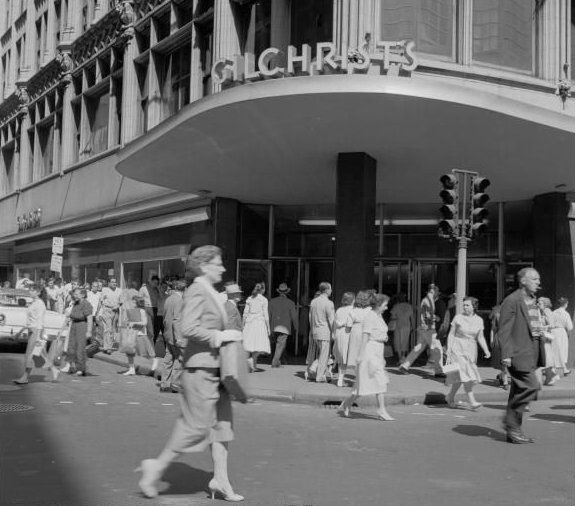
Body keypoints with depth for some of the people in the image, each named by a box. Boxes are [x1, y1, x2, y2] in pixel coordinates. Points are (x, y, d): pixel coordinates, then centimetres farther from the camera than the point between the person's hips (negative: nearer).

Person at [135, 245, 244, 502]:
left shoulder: (210, 293, 16)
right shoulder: (197, 291, -14)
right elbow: (188, 329, -24)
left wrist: (225, 336, 11)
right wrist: (220, 336, -19)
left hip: (214, 369, 10)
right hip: (200, 368, -10)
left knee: (222, 422, 10)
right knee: (197, 426, -5)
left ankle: (220, 479, 16)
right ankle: (157, 466, 9)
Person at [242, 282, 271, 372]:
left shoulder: (249, 299, 8)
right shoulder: (264, 300, -3)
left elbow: (245, 313, 8)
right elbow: (265, 315, -4)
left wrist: (243, 325, 14)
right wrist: (268, 327, 0)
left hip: (249, 323, 4)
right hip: (259, 322, -4)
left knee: (252, 345, 6)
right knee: (261, 345, -2)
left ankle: (254, 366, 4)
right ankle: (252, 359, -25)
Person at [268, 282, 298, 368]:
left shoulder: (272, 301, 2)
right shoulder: (290, 303, -4)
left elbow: (268, 315, 0)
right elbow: (294, 317, -3)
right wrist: (296, 327, 11)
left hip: (274, 327, 3)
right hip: (285, 327, -3)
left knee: (278, 343, 20)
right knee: (280, 344, -2)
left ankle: (283, 359, 29)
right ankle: (275, 362, -12)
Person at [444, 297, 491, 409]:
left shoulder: (479, 320, 4)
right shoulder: (458, 318, -4)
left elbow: (480, 338, 7)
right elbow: (451, 335, -2)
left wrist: (486, 350, -8)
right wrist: (448, 351, -7)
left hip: (471, 349, 4)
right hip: (458, 348, -4)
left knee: (459, 376, 8)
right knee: (465, 374, -14)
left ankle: (450, 397, 26)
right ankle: (472, 401, -15)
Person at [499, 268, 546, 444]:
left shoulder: (533, 301, 19)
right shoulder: (512, 301, -9)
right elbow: (504, 330, -13)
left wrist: (540, 356, 20)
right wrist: (506, 354, -19)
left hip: (531, 353, 9)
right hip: (519, 352, -9)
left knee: (519, 390, 10)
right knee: (531, 386, -16)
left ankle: (513, 432, 15)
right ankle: (511, 422, -2)